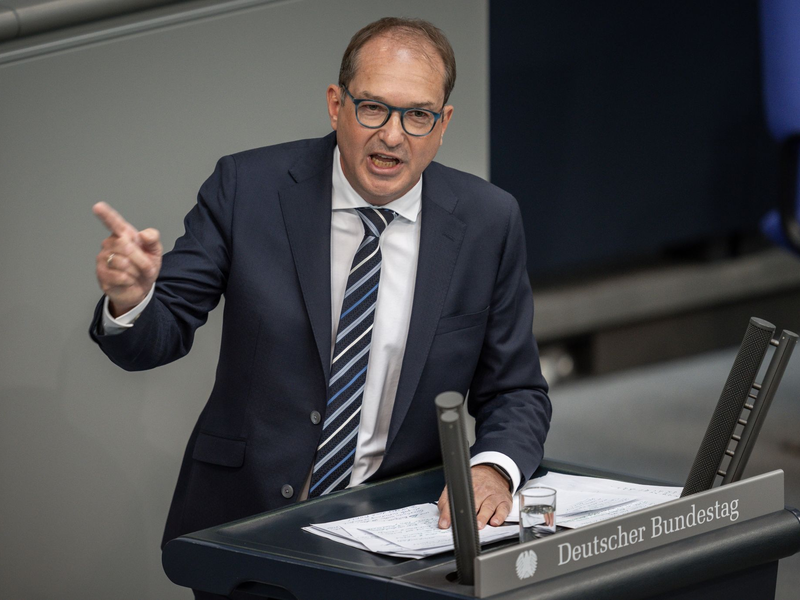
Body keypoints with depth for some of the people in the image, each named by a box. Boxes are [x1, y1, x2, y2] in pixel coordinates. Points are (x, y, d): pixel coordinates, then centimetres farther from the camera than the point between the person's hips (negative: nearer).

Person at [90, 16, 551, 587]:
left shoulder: (489, 222, 1)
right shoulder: (248, 188, -2)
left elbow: (515, 393, 6)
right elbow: (157, 338, -1)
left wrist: (492, 470, -16)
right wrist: (130, 299, -26)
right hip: (242, 515, -2)